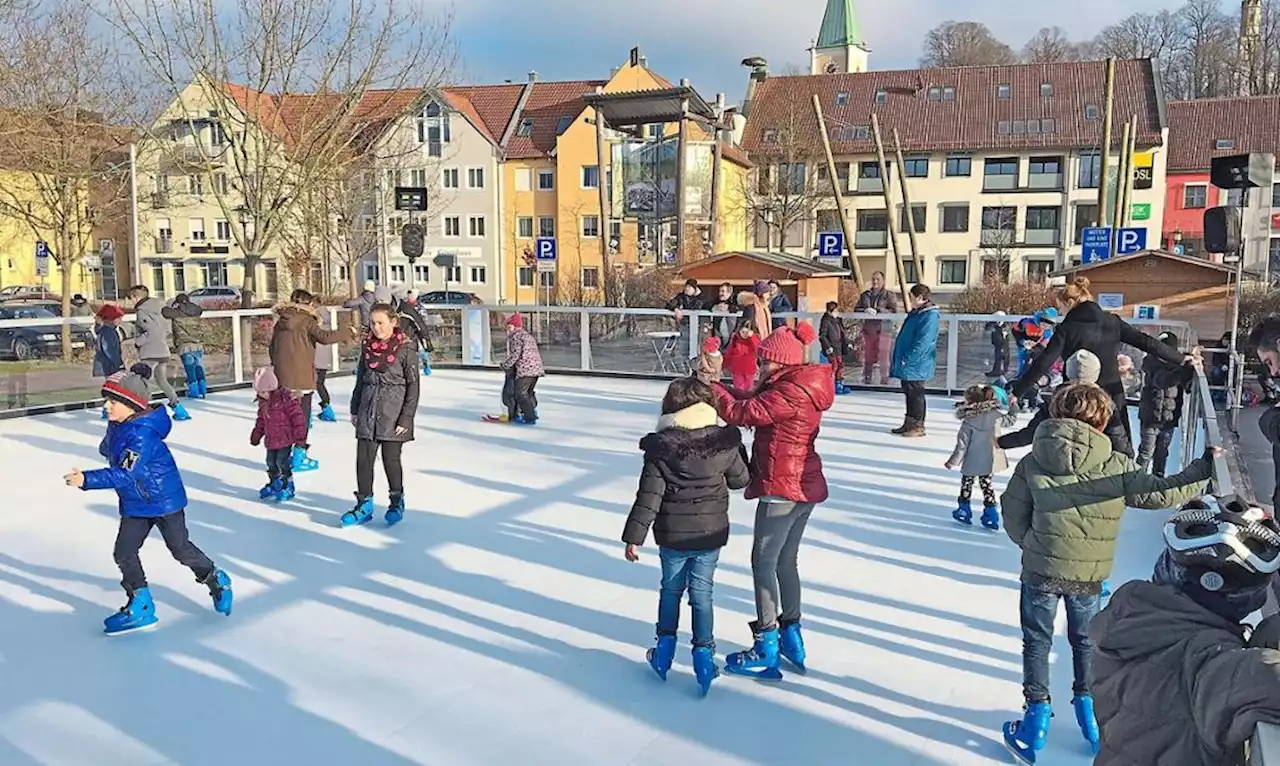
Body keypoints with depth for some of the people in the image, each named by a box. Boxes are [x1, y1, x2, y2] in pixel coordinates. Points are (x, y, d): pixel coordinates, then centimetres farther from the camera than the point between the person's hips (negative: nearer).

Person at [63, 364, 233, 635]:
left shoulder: (141, 434, -28)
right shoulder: (118, 425, 1)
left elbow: (124, 474, -33)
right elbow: (109, 450, 21)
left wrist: (87, 480, -37)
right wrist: (109, 448, 0)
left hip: (165, 500, -9)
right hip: (135, 504, 9)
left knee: (181, 549, 6)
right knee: (124, 552, 3)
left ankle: (216, 580, 30)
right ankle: (140, 607, 14)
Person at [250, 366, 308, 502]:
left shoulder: (286, 398, -20)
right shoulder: (263, 401, 4)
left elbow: (297, 417, -18)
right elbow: (261, 419, 20)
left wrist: (300, 437, -18)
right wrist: (256, 435, 24)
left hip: (285, 438, -7)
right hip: (271, 439, 7)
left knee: (282, 461, -7)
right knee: (271, 462, 14)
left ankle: (288, 487, 8)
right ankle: (273, 484, 32)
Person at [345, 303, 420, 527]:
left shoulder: (406, 349, -9)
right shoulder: (367, 347, 8)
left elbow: (413, 385, -9)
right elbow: (361, 379, 17)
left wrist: (406, 418, -13)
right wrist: (355, 410, 15)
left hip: (392, 414, -5)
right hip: (367, 412, 5)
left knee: (391, 458, 2)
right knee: (363, 458, 4)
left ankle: (397, 502, 22)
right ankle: (364, 505, 16)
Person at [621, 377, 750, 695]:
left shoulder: (660, 448, -14)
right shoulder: (724, 443, -11)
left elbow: (649, 497, -13)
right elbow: (740, 480, 5)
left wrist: (633, 536, -7)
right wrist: (738, 450, 22)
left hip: (672, 535, 0)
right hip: (711, 535, 1)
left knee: (671, 588, 19)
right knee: (702, 592, 11)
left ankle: (665, 646, 27)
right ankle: (703, 653, 12)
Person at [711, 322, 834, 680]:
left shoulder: (791, 393, -21)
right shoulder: (798, 386, 10)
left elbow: (743, 413, -22)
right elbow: (751, 399, 9)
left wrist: (710, 387, -9)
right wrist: (716, 385, -1)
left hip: (782, 490, -10)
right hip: (804, 488, 10)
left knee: (764, 562, -1)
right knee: (786, 561, 19)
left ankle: (767, 650, 6)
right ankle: (791, 638, 30)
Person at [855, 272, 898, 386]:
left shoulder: (889, 295, 2)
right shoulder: (865, 295, 14)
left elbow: (893, 311, -10)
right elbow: (856, 309, 9)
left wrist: (877, 311, -22)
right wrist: (864, 311, -13)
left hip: (883, 330, -4)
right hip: (868, 330, 4)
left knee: (883, 357, -5)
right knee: (867, 356, 10)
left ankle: (884, 381, 0)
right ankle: (866, 379, 18)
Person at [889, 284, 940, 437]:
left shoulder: (930, 316, -18)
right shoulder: (915, 313, 12)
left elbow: (923, 343, -23)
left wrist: (907, 359, -22)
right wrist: (901, 359, 18)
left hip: (916, 366, -9)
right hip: (907, 364, 9)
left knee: (915, 395, -2)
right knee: (909, 393, 15)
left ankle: (918, 426, 7)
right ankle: (909, 423, 23)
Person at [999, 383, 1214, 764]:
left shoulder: (1033, 461, -8)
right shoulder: (1116, 465, -10)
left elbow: (1013, 514, -2)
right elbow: (1160, 494, -5)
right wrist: (1203, 469, 8)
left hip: (1041, 569, -1)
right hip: (1089, 574, 1)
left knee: (1037, 641, 13)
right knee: (1085, 640, 23)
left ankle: (1037, 717, 14)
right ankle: (1089, 713, 32)